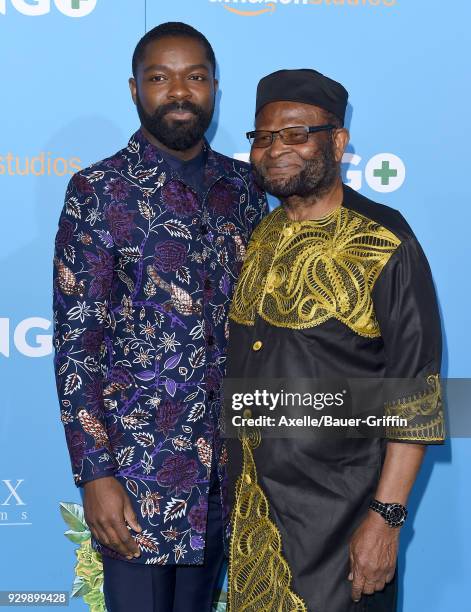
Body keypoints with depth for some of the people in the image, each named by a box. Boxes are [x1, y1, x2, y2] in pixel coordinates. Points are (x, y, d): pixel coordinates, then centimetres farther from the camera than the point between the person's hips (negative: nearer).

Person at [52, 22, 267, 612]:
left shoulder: (243, 185, 6)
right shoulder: (98, 191, -8)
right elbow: (75, 341, -10)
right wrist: (95, 474, -14)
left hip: (225, 453, 5)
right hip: (137, 460, -4)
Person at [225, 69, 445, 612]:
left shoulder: (384, 246, -13)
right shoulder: (258, 239, 7)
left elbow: (415, 399, -15)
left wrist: (386, 518, -18)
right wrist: (231, 479, 11)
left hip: (335, 511, -6)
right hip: (249, 506, 6)